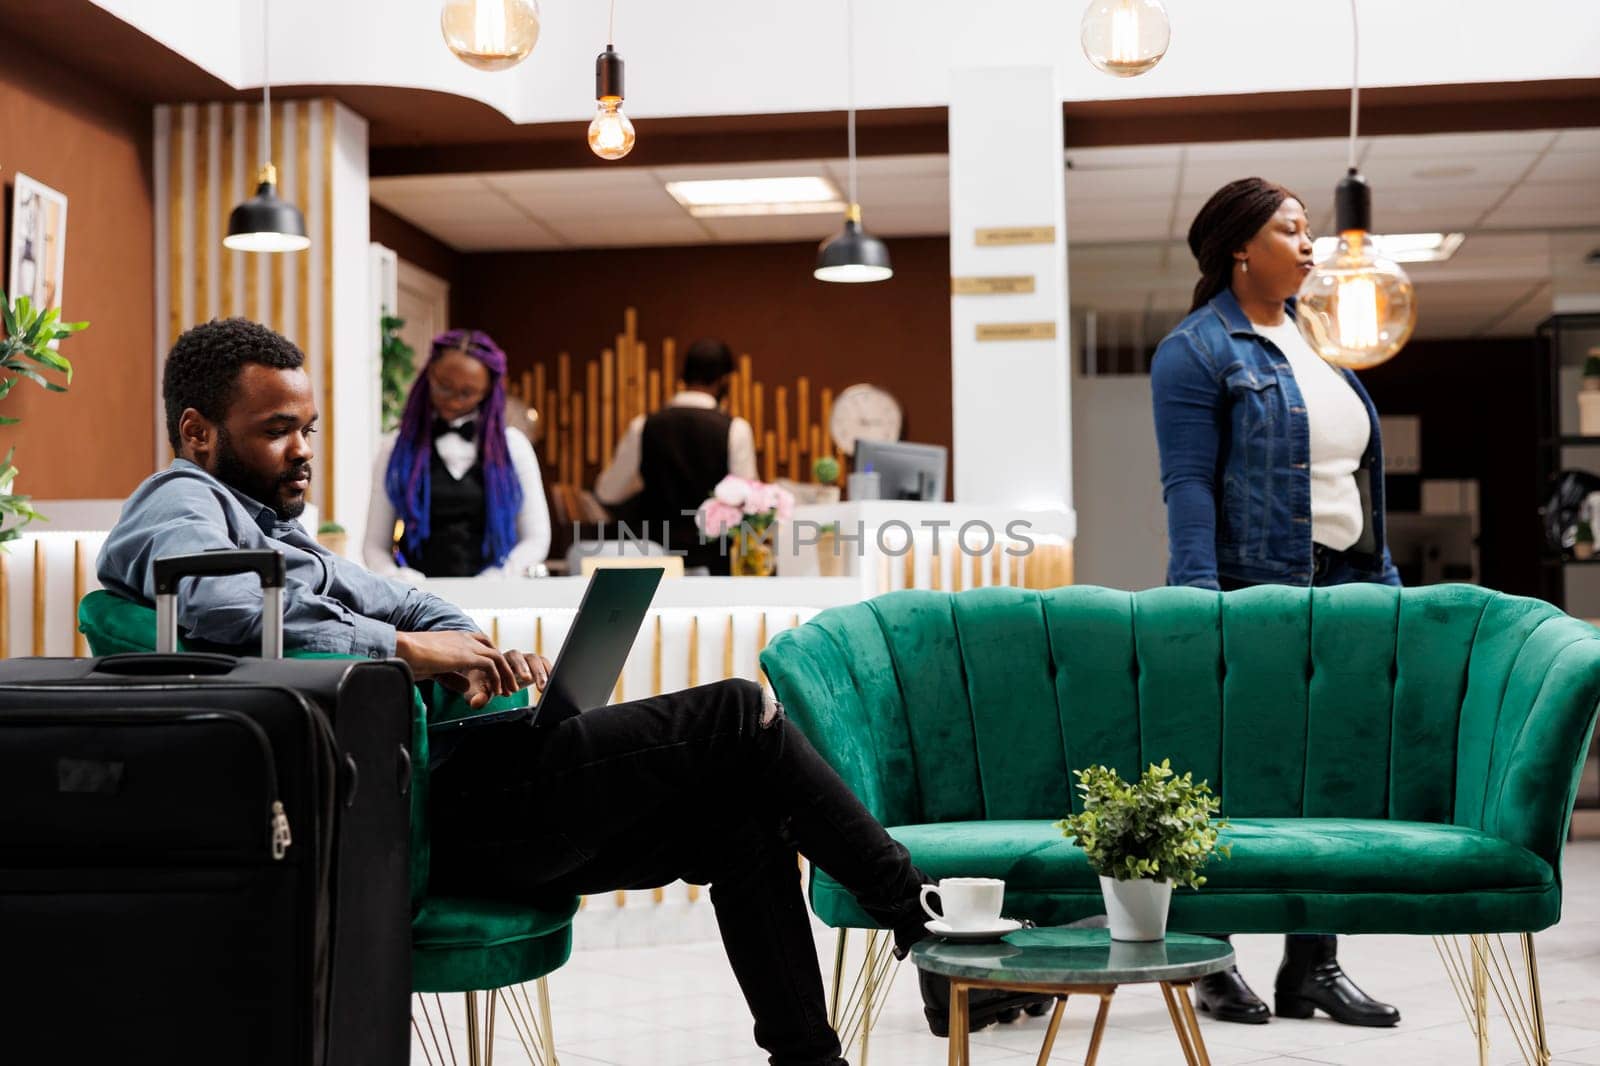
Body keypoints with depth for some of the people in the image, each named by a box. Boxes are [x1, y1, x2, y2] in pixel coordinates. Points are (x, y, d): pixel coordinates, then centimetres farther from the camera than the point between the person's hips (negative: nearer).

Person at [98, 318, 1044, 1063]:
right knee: (736, 715, -8)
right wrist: (403, 648, -23)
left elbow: (402, 604, 30)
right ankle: (927, 929, 5)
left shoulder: (276, 526, 27)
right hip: (426, 806, -10)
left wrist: (483, 652, 6)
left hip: (444, 782, 11)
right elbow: (219, 604, -28)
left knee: (738, 816, 8)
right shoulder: (178, 502, -4)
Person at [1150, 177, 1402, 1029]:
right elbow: (1189, 485, -13)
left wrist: (1383, 576, 15)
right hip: (1256, 591, -7)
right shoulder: (1196, 350, -6)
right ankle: (1212, 964, 12)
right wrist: (1199, 604, -20)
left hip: (1342, 585, 7)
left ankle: (1313, 966, 17)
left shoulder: (1311, 339, 18)